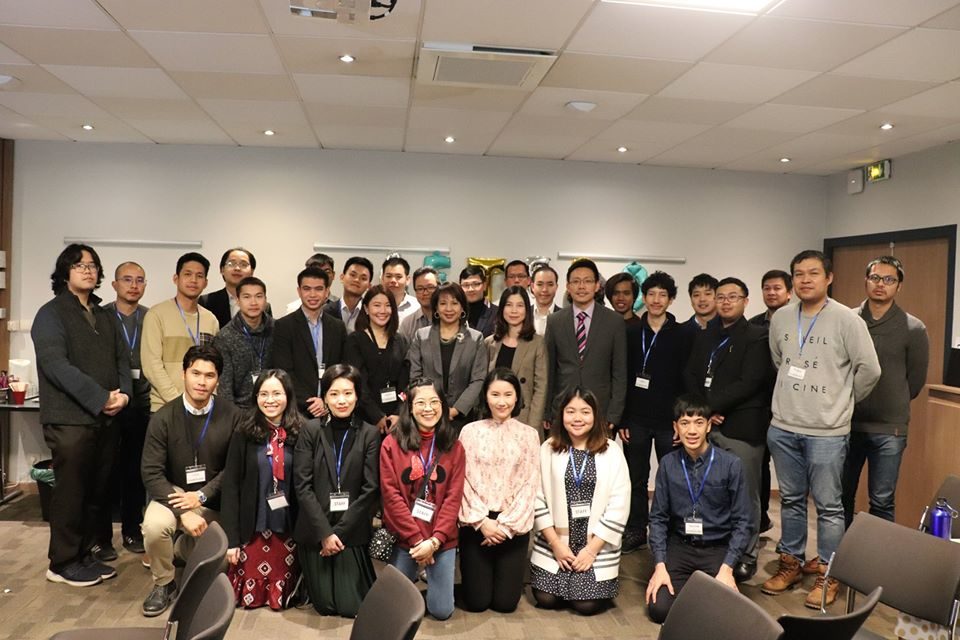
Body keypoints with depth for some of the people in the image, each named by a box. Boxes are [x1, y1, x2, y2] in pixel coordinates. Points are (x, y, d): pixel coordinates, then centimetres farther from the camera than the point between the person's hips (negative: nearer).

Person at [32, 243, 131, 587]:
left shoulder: (104, 316, 17)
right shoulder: (51, 314, -3)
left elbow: (122, 359, 13)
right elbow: (56, 365, -15)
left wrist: (123, 393, -7)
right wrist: (101, 398, -19)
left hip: (105, 418, 6)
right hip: (70, 419, -6)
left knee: (97, 492, 9)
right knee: (71, 492, 0)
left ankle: (83, 555, 22)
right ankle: (63, 564, 13)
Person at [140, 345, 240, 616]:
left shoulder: (232, 416, -10)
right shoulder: (163, 418, -9)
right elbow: (152, 472, -12)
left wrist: (201, 496, -17)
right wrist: (183, 512, -23)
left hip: (213, 500, 1)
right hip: (173, 493, -1)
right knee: (154, 525, -31)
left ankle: (180, 549, 30)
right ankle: (163, 583, 0)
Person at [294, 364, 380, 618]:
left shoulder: (370, 433, -2)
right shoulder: (311, 430, -1)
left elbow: (370, 489, -5)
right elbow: (302, 485, -6)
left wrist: (340, 531, -10)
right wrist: (324, 532, -12)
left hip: (352, 532, -1)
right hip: (315, 531, 1)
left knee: (352, 606, -1)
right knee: (325, 606, 6)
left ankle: (357, 576, 30)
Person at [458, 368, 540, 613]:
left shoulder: (529, 434, 1)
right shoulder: (470, 431, -1)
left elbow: (530, 484, -2)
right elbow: (463, 481, -4)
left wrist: (506, 524, -10)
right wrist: (482, 521, -11)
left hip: (514, 525, 1)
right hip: (476, 523, 0)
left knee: (505, 602, 1)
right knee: (476, 602, 1)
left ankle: (506, 574, 34)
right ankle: (475, 574, 34)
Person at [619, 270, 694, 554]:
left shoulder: (684, 334, 1)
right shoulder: (631, 333, 5)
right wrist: (622, 420, 0)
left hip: (669, 420, -2)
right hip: (636, 420, 2)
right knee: (636, 479, 9)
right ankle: (635, 532, 21)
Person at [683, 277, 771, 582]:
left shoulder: (757, 336, -1)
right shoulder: (704, 337, 17)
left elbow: (749, 383, -12)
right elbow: (690, 377, 11)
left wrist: (710, 403, -14)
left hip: (742, 428, -4)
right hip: (707, 425, 5)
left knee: (745, 495, 3)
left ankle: (746, 556, 19)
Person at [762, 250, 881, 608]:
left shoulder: (847, 320, -10)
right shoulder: (780, 318, 3)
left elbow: (869, 369, -7)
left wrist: (843, 401, 3)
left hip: (827, 431, -4)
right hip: (782, 428, 4)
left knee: (828, 506, 5)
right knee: (791, 500, 16)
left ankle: (827, 575, 19)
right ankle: (791, 564, 30)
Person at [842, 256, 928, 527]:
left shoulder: (914, 329, -5)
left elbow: (916, 381, 4)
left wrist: (892, 407, 9)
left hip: (889, 430, -2)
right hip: (847, 424, 2)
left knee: (882, 502, 5)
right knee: (842, 496, 13)